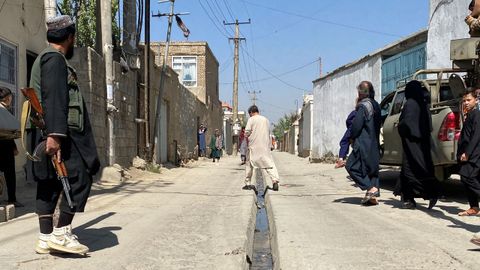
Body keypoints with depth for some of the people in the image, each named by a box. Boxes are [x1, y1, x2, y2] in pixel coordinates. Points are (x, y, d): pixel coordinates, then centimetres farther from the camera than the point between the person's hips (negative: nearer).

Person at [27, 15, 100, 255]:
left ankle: (46, 238, 13)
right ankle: (61, 233, -6)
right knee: (80, 178, -8)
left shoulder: (45, 58, 25)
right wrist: (54, 134, -26)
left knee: (49, 183, 9)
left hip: (50, 133, 10)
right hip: (58, 133, -10)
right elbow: (53, 98, -19)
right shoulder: (55, 58, -7)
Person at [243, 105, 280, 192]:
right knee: (269, 164, -3)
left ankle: (248, 184, 16)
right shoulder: (266, 119, 14)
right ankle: (275, 181, -22)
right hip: (265, 145, 3)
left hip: (254, 146, -3)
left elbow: (247, 132, -10)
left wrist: (247, 136, 10)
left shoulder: (251, 119, -2)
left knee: (249, 164, 11)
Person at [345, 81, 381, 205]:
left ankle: (371, 188, -10)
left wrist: (352, 137, -3)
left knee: (351, 166, -1)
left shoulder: (363, 106, -14)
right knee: (371, 168, 13)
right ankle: (373, 195, 13)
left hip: (363, 144, -9)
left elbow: (356, 125, -18)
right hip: (374, 143, 9)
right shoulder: (376, 106, 14)